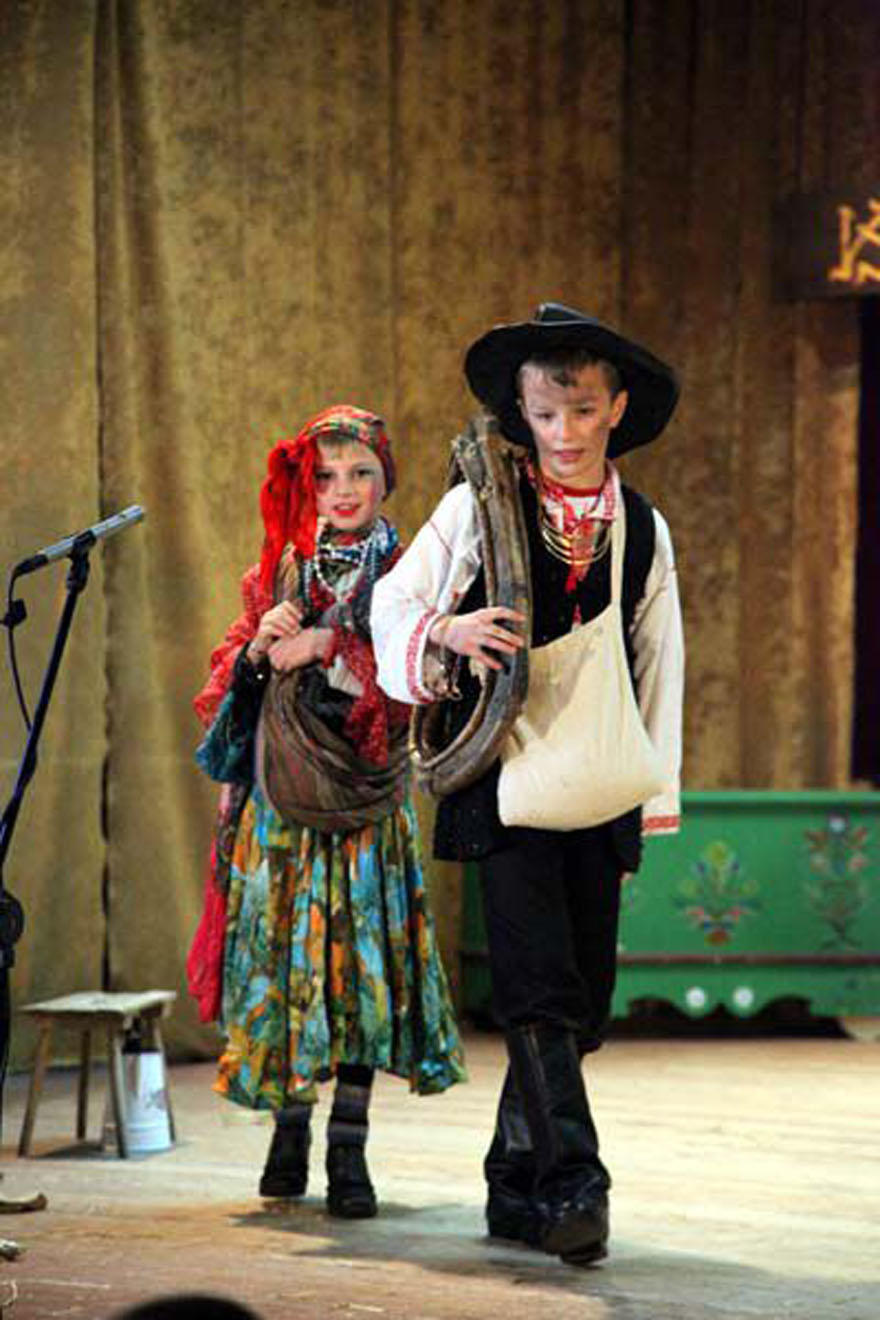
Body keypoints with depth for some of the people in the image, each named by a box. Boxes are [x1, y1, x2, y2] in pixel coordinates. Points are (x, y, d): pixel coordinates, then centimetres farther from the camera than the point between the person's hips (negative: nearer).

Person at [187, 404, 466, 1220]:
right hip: (277, 793, 3)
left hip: (361, 794, -3)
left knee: (357, 960, -7)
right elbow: (229, 683, 11)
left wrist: (323, 649, -13)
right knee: (279, 958, 1)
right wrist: (264, 640, -8)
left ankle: (349, 1149, -5)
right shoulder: (278, 571, 14)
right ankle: (290, 1129, 12)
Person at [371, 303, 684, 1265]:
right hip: (504, 779, -4)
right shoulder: (479, 506, 3)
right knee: (539, 989, -15)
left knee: (582, 998, 6)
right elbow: (393, 602, 5)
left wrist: (651, 801, 12)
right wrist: (449, 630, -18)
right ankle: (573, 1185, -17)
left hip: (597, 789, 4)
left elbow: (658, 668, 16)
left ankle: (516, 1187, 18)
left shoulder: (641, 530, 12)